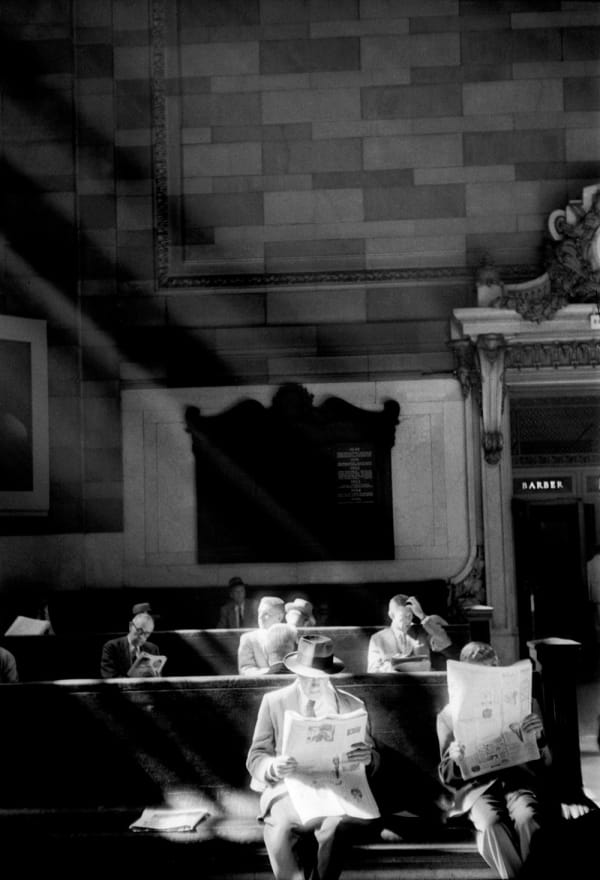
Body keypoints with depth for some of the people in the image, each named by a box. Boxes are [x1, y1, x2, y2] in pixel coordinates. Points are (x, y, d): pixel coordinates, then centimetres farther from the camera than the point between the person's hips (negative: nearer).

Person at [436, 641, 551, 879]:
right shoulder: (449, 715, 8)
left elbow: (544, 762, 10)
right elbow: (448, 778, 9)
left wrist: (538, 736, -14)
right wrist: (454, 758, -16)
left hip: (518, 778, 1)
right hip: (478, 786, -1)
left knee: (527, 818, -34)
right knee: (492, 822, -35)